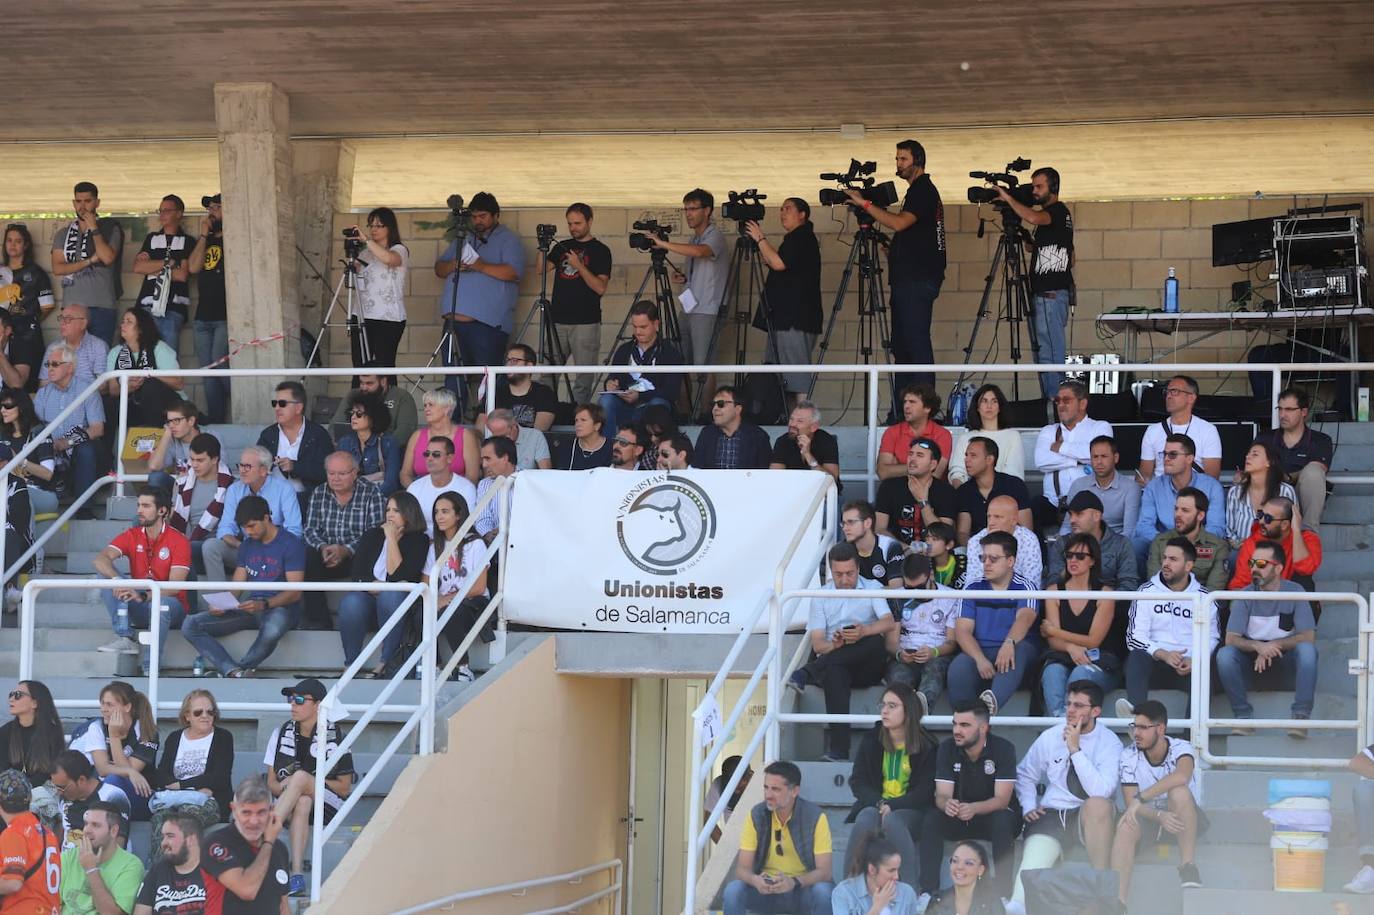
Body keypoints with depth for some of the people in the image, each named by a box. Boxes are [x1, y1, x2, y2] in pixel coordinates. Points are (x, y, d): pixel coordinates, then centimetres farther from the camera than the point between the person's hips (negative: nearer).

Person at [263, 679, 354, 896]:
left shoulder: (332, 737, -7)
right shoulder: (282, 733, 6)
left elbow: (344, 788, -3)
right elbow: (271, 782, 9)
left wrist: (312, 781, -15)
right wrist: (284, 787, -15)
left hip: (329, 807, -3)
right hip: (291, 805, 3)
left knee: (300, 776, -33)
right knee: (302, 802, -36)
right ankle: (297, 875, -49)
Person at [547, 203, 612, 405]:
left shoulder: (600, 250, 1)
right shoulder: (562, 247, 16)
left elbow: (600, 287, -8)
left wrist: (579, 266, -17)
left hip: (585, 323, -4)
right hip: (558, 321, 4)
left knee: (584, 380, -7)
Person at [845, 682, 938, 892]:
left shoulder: (926, 745, 0)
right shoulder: (871, 739, 10)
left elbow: (926, 791, -5)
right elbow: (857, 781, 5)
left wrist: (892, 806, -18)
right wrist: (879, 803, -15)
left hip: (911, 810, -2)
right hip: (875, 805, 2)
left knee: (892, 820, -36)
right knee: (866, 818, -33)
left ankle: (909, 890, -40)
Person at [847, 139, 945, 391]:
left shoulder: (923, 190, -8)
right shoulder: (922, 190, 23)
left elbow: (899, 223, -22)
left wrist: (865, 204, -17)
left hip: (917, 281, -11)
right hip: (909, 279, 11)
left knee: (916, 343, -14)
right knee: (902, 345, 8)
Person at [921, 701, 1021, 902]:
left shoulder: (1003, 748, -17)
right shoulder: (947, 748, -7)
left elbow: (1002, 799, -22)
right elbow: (942, 795, -11)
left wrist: (973, 808, -43)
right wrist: (947, 804, -38)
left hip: (993, 814, -3)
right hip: (959, 818, 3)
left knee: (1002, 821, -37)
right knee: (932, 820, -26)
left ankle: (1003, 892, -35)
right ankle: (928, 891, -27)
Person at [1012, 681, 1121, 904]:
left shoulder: (1109, 743, -5)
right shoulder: (1049, 737, 6)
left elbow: (1101, 791, -21)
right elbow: (1025, 775, 21)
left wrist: (1075, 750, -19)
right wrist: (1029, 807, 3)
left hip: (1091, 818, -3)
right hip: (1051, 816, 3)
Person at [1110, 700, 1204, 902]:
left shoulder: (1181, 749, -17)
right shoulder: (1129, 756, -9)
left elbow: (1181, 776, -41)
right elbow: (1131, 803, -14)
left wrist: (1140, 799, -43)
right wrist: (1159, 816, -34)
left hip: (1185, 818, -2)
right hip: (1149, 816, 2)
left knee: (1179, 791, -35)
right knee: (1125, 826, -32)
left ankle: (1188, 866, -29)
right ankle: (1118, 900, -40)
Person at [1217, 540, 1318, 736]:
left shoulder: (1294, 592, -10)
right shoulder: (1245, 595, -7)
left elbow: (1309, 637, -16)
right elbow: (1231, 639, -13)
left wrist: (1274, 646, -27)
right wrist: (1257, 646, -33)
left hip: (1286, 655, -1)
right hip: (1253, 655, 1)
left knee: (1307, 650, -33)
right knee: (1224, 654, -29)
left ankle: (1301, 716, -27)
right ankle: (1243, 716, -19)